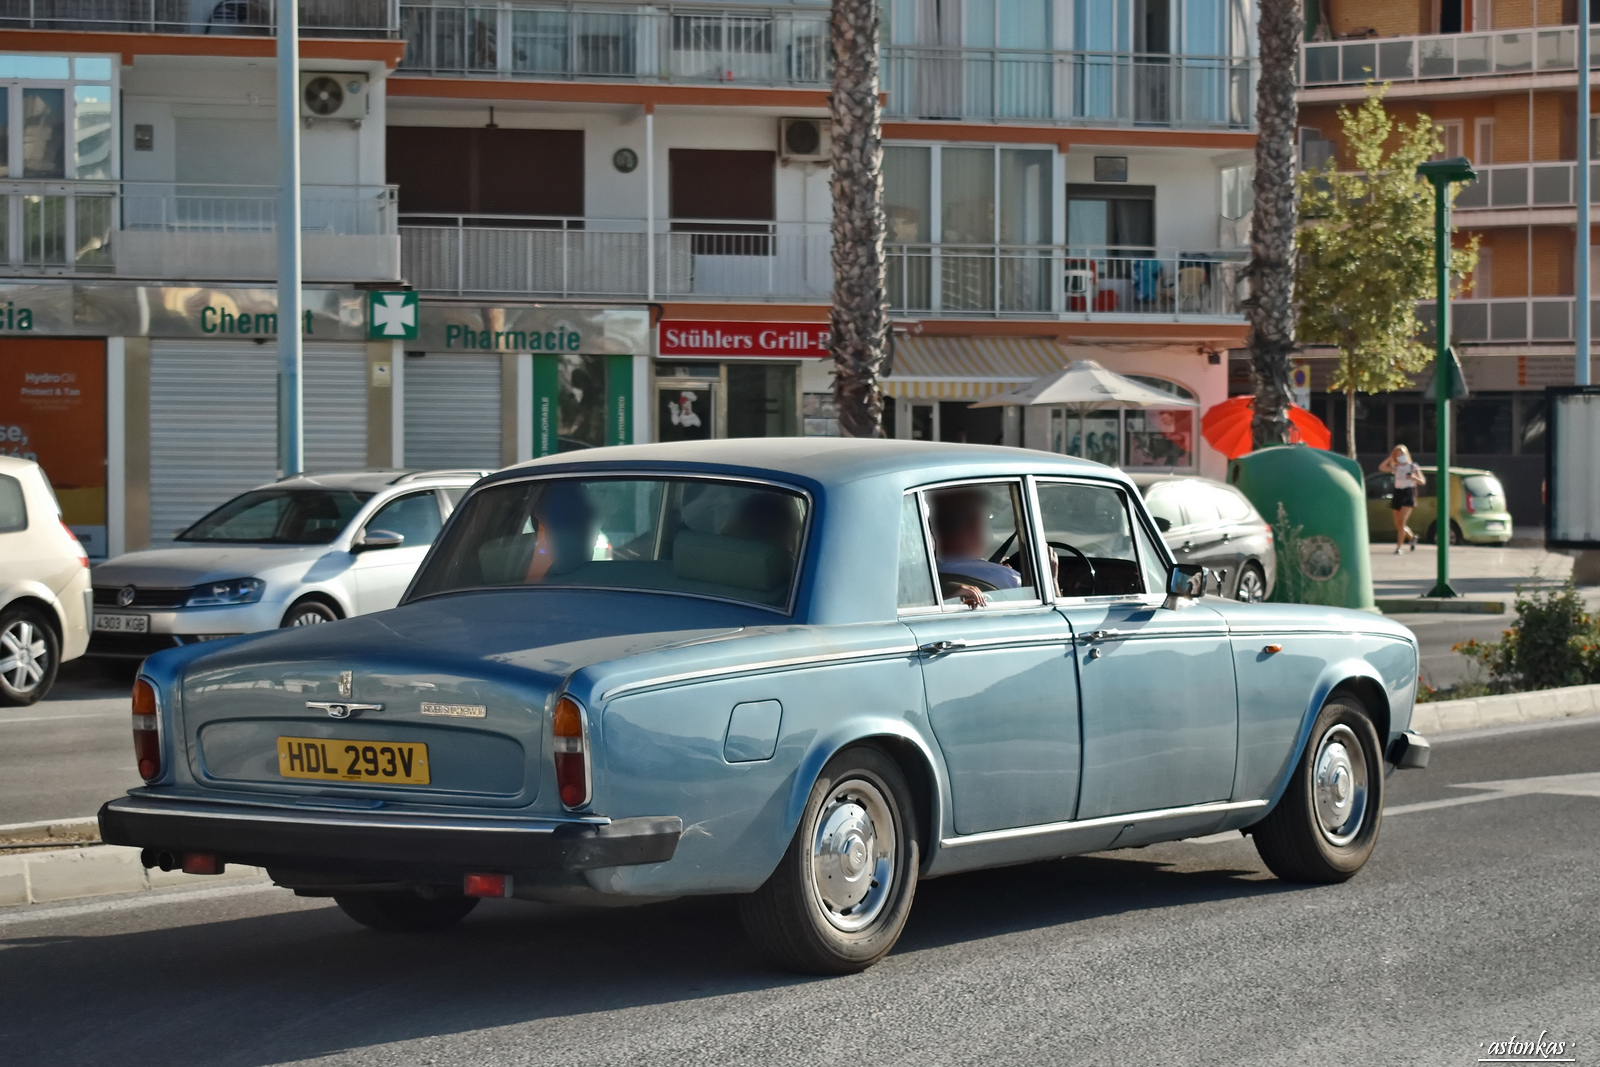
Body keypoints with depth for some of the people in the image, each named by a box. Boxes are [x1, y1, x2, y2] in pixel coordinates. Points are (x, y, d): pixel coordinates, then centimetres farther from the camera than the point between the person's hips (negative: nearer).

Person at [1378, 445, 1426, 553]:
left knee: (1401, 522, -17)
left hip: (1408, 495, -4)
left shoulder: (1413, 467, 4)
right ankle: (1412, 537, 35)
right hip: (1397, 494, 4)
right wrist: (1390, 458, -1)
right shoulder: (1395, 468, 11)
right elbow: (1381, 467, -2)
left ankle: (1399, 547, -16)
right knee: (1398, 524, 8)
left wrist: (1414, 477, -16)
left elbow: (1422, 482, 3)